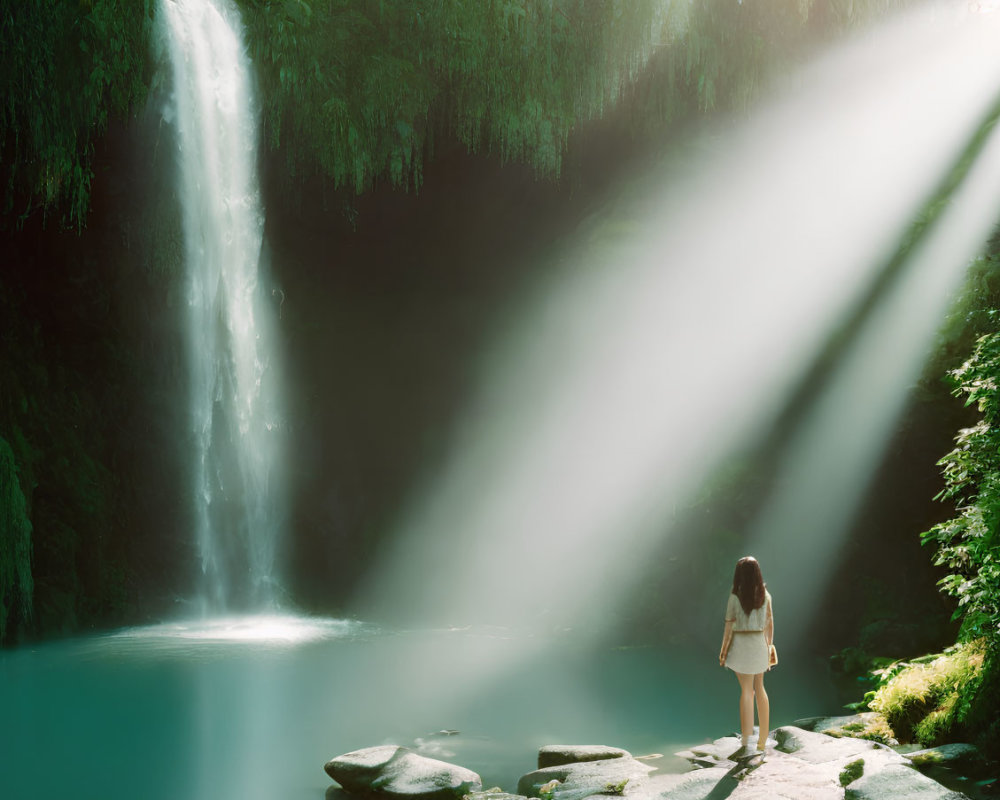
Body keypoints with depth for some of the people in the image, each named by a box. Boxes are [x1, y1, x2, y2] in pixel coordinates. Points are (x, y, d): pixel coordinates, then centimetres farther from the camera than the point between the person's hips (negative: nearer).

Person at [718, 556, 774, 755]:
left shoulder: (735, 597, -11)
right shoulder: (765, 595, 0)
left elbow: (729, 627, -9)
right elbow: (770, 623, 5)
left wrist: (723, 651, 0)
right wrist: (768, 647, 16)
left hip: (741, 645, -4)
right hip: (760, 644, 4)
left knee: (746, 690, 0)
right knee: (759, 688, 16)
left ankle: (747, 741, -2)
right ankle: (763, 740, 22)